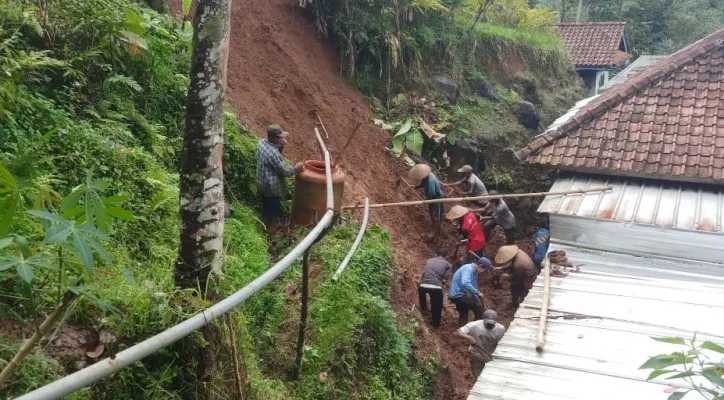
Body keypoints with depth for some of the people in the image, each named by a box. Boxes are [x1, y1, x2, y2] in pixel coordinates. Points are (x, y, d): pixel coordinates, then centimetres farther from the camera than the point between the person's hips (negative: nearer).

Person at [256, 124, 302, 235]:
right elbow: (284, 171, -22)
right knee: (274, 211, 9)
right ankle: (271, 233, 22)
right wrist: (295, 168, -5)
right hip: (272, 187, -9)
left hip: (262, 183, 9)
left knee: (266, 207, 24)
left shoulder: (262, 142, -4)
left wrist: (280, 147, -5)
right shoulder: (273, 153, -31)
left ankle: (266, 228, 39)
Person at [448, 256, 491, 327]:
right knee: (478, 306, -8)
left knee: (463, 314, 21)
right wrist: (477, 292, -32)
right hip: (457, 295, -10)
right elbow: (465, 283, -38)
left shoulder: (474, 272, 10)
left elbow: (473, 287, 20)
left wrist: (478, 300, 17)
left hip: (457, 295, 10)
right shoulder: (468, 269, -20)